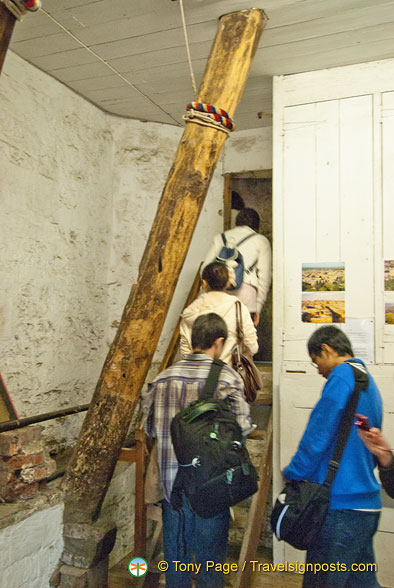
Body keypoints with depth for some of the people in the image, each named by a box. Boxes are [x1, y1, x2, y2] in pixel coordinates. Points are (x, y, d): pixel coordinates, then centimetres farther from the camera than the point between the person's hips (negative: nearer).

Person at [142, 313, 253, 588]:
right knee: (210, 555, 14)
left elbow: (150, 427, 5)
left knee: (175, 556, 20)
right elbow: (242, 426, -15)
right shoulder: (226, 376, -11)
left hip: (172, 483, 4)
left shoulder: (164, 376, 0)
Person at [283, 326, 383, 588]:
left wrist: (293, 474, -1)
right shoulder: (369, 383, 14)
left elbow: (317, 437, -17)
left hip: (342, 505, -9)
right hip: (368, 503, 9)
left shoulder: (342, 377, -15)